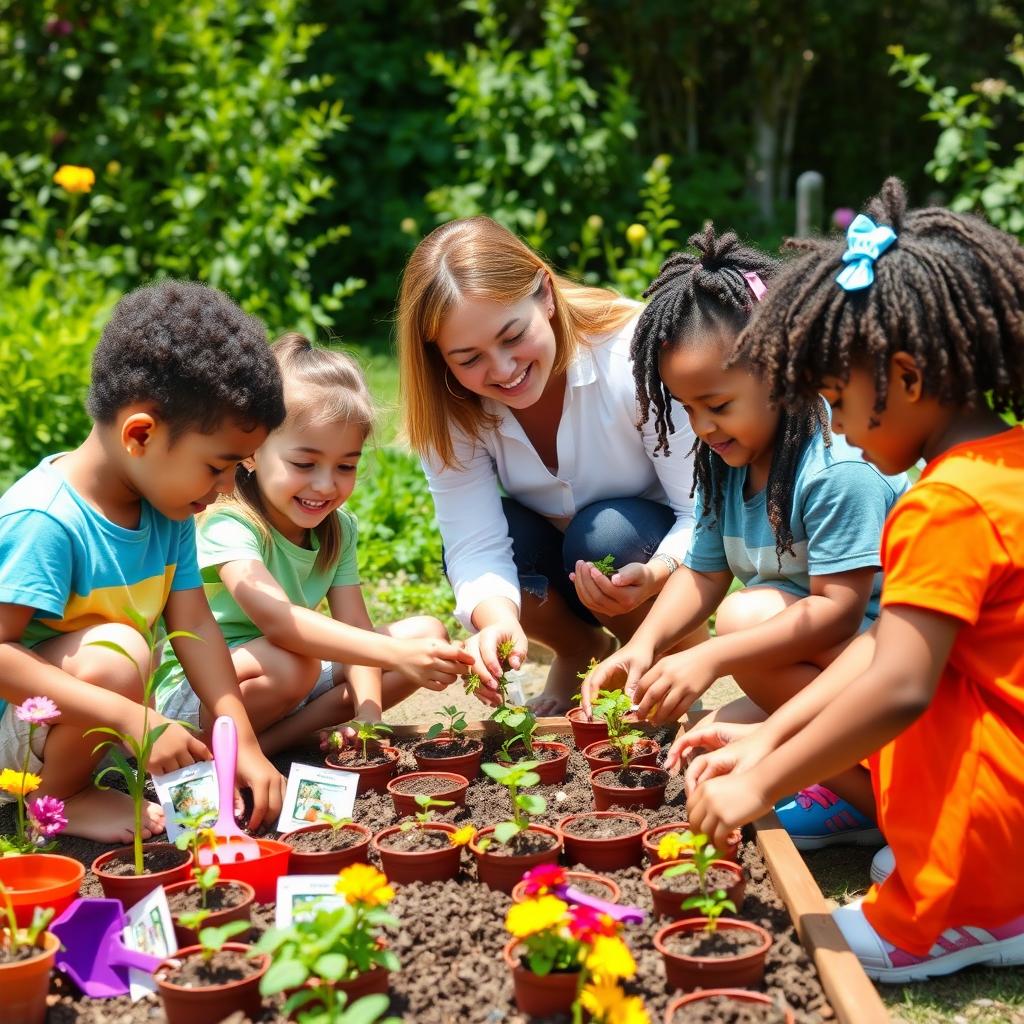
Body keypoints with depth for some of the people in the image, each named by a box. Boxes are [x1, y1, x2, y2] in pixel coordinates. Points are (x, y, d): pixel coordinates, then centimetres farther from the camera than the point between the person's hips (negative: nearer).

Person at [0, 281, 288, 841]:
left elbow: (193, 624, -2)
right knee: (114, 651, -37)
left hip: (95, 722, 8)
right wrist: (134, 718, -37)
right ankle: (60, 800, -10)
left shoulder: (167, 509, -3)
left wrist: (244, 745, -9)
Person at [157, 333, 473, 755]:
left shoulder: (339, 529, 0)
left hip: (294, 683, 8)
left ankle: (266, 741, -14)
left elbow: (353, 627, -7)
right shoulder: (227, 525, -23)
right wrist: (394, 653, -47)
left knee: (427, 634, -5)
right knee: (289, 665, -39)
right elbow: (276, 618, -39)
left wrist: (368, 714, -25)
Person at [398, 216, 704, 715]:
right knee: (480, 537, -28)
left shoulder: (634, 356, -29)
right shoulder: (450, 409, -19)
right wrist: (498, 619, -50)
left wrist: (653, 577, -49)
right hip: (557, 565, 3)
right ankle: (579, 652, 3)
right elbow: (476, 547, -27)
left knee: (605, 533, -34)